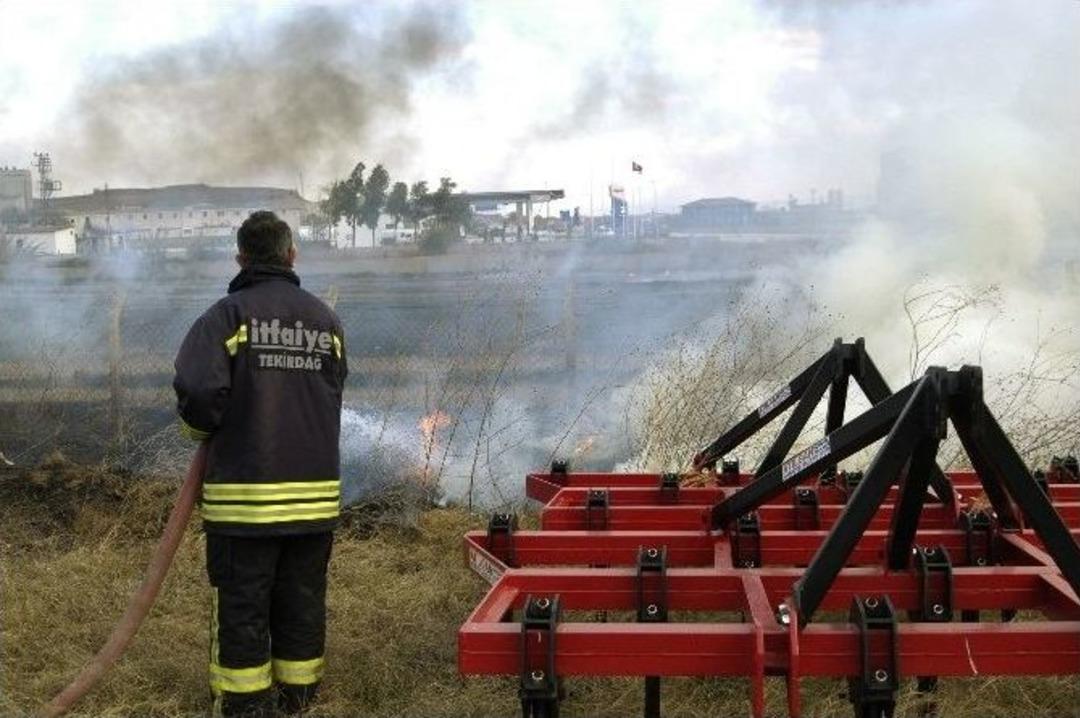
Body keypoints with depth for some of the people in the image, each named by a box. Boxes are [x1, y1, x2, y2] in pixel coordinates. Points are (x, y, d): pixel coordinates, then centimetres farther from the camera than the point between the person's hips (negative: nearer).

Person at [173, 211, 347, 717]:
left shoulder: (229, 314, -7)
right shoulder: (325, 320, 8)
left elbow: (198, 390, -18)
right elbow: (333, 399, 10)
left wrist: (201, 429, 2)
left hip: (243, 493, -4)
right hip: (315, 494, 4)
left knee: (241, 606, 6)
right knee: (302, 605, 13)